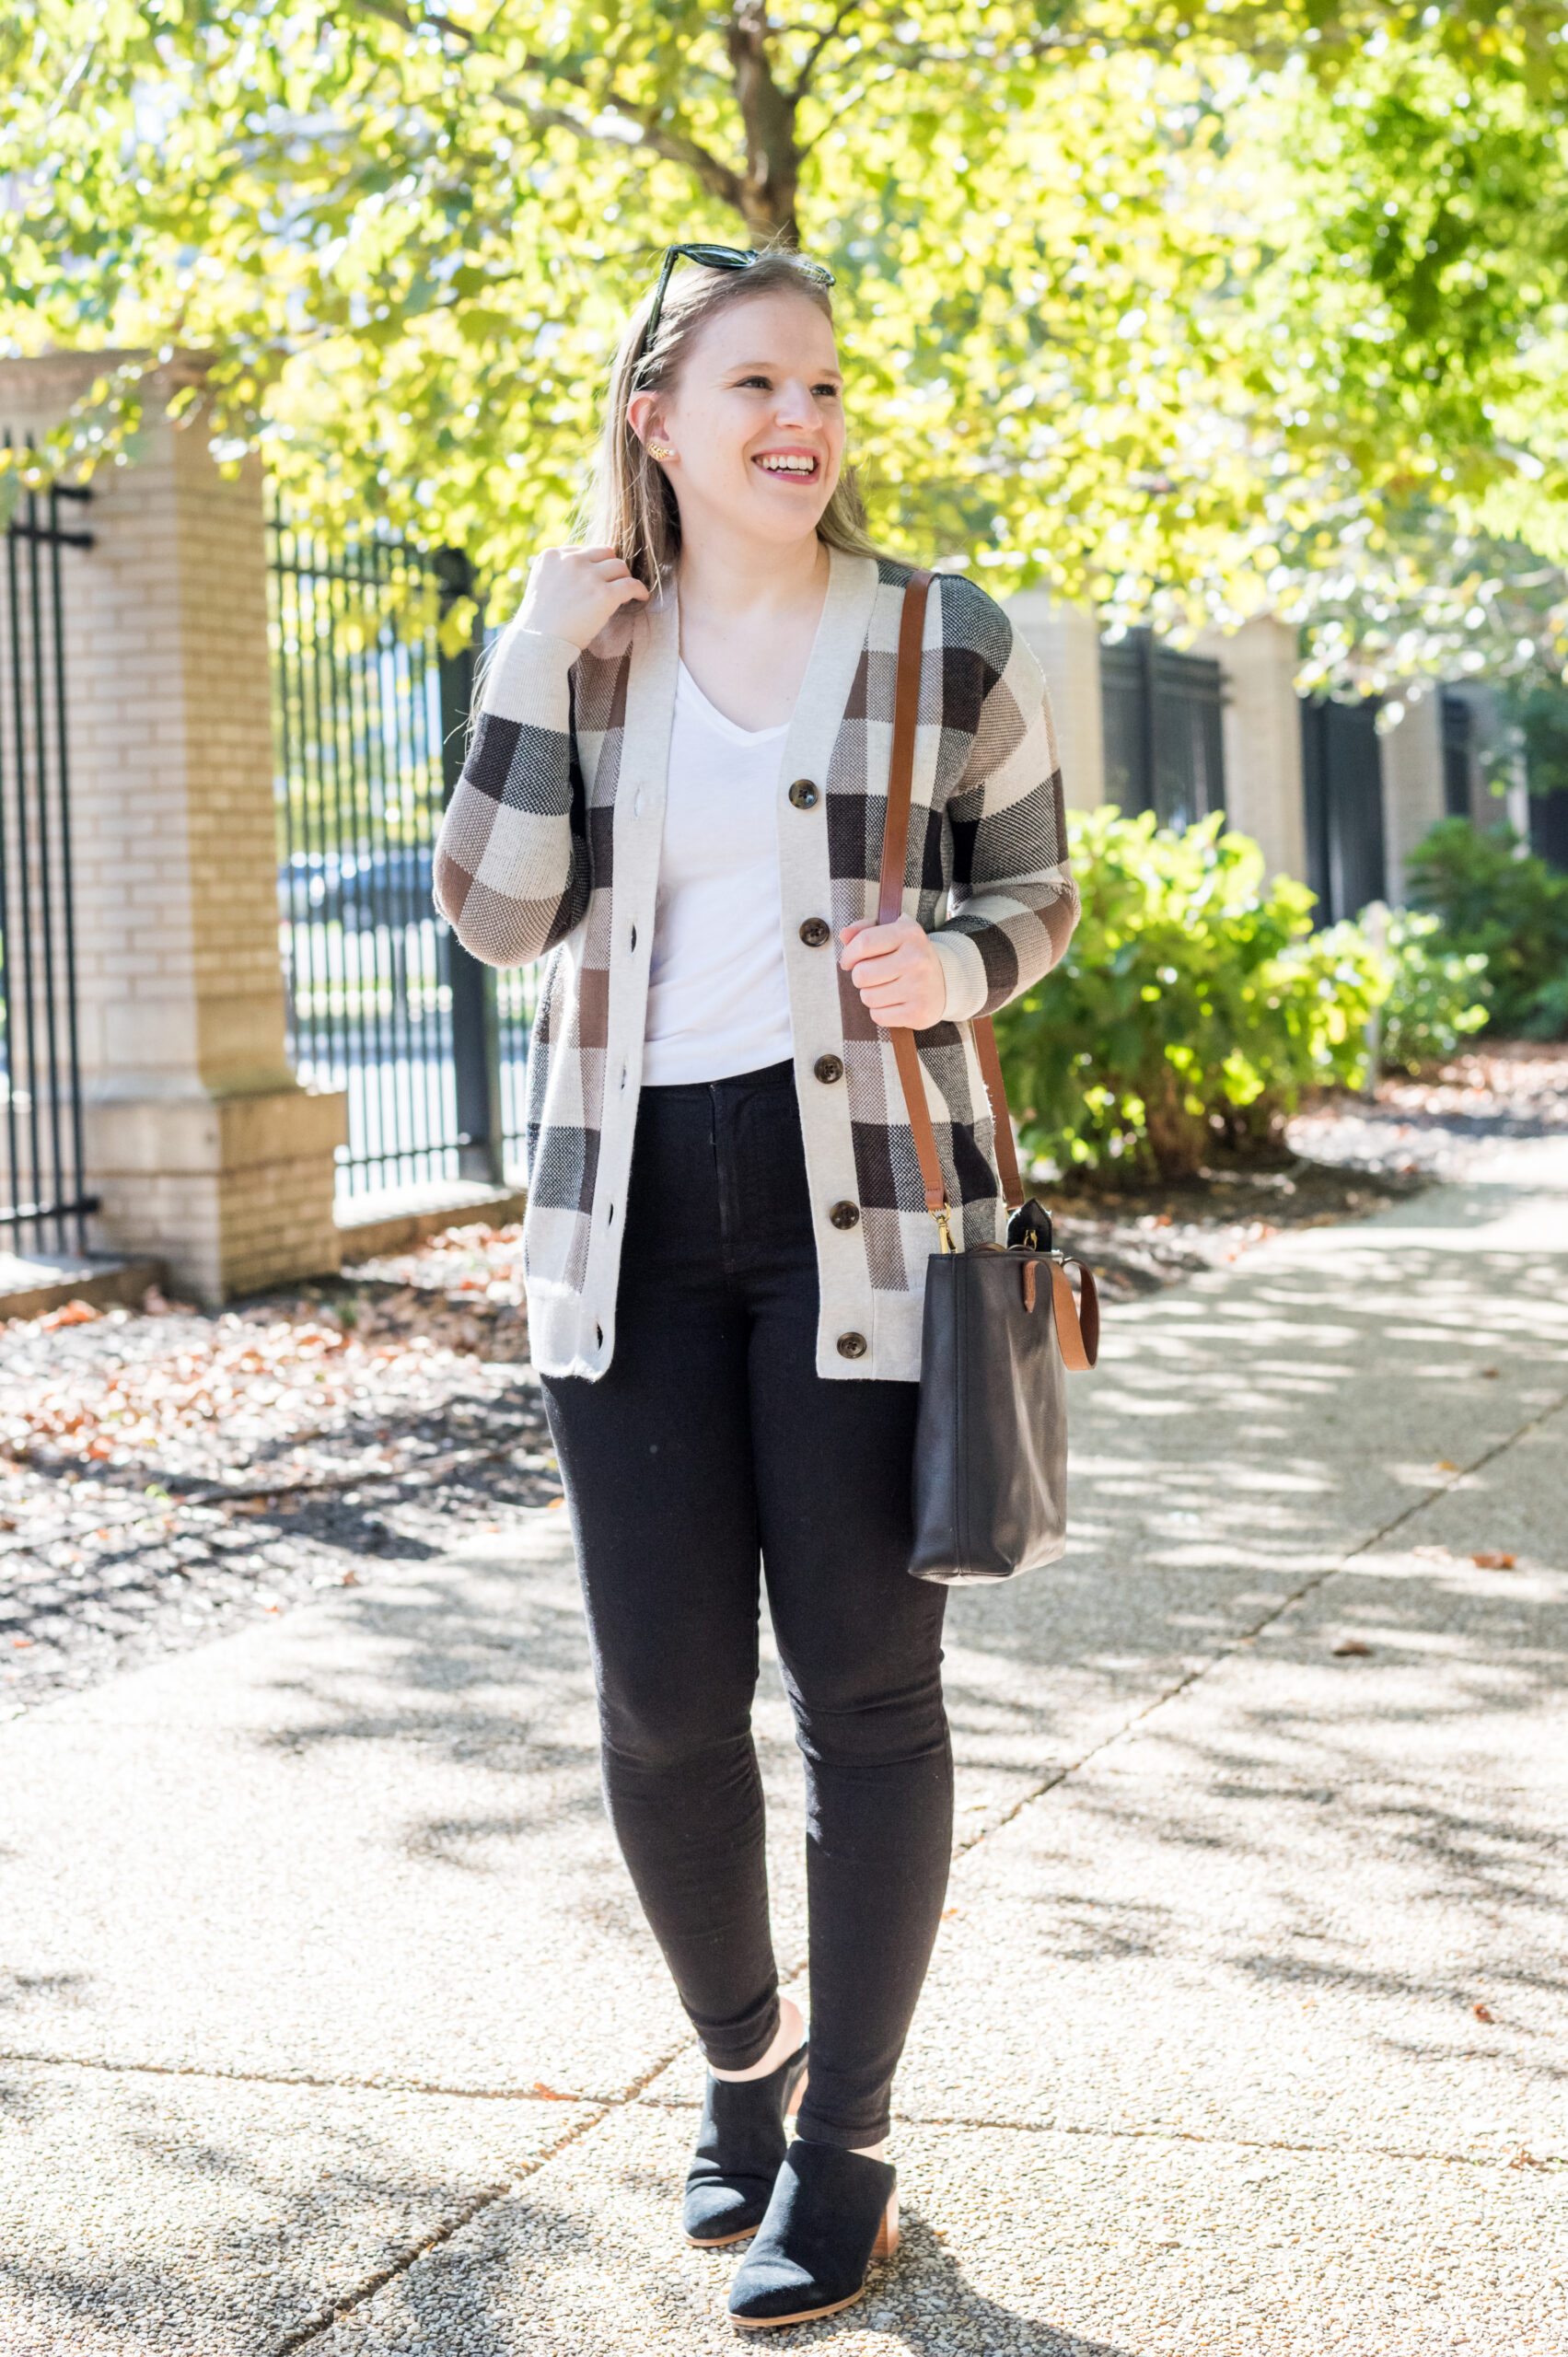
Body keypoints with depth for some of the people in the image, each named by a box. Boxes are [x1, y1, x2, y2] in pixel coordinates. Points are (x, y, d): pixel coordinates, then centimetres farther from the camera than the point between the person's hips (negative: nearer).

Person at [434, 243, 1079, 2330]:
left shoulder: (951, 648, 1)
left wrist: (956, 965, -11)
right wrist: (537, 665, -9)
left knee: (865, 1685, 2)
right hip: (632, 1215, 2)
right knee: (664, 1699, 3)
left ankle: (845, 2145, 16)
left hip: (864, 1203, -2)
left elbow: (1037, 890, 11)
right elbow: (496, 918, -1)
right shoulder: (581, 648, 7)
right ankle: (742, 2062, 30)